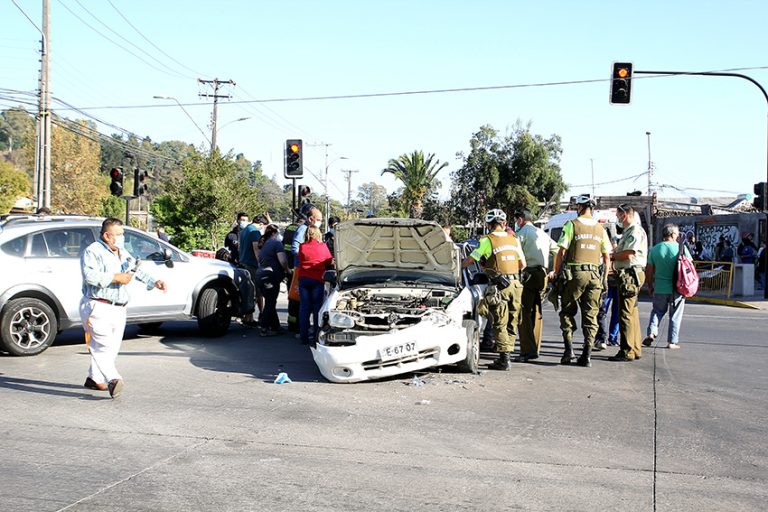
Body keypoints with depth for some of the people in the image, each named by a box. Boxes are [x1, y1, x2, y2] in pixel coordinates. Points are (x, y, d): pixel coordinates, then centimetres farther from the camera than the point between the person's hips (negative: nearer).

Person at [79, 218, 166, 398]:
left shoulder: (123, 253, 20)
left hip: (118, 309, 8)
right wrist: (116, 277, -19)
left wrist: (154, 283, 18)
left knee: (112, 347, 10)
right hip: (98, 307, -8)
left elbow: (137, 270, 30)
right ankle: (113, 380, -32)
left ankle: (94, 379, 23)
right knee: (103, 344, -19)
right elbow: (90, 276, -21)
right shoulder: (93, 251, -6)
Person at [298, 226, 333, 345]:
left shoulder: (302, 247, 2)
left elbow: (299, 260, 11)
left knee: (304, 308, 7)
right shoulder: (323, 246, -2)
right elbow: (329, 262, 8)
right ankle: (316, 337, 3)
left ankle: (304, 337, 7)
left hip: (303, 279, 2)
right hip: (317, 279, -2)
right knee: (317, 308, 4)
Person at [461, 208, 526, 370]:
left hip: (499, 286, -5)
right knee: (511, 323, 12)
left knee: (500, 325, -1)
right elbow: (523, 264, 17)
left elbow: (469, 261, -4)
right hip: (515, 284, 5)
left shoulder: (487, 240, -6)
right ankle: (506, 356, 16)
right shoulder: (513, 239, 11)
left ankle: (504, 358, -4)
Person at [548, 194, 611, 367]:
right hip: (595, 275, 4)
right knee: (590, 316, 6)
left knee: (567, 312, 9)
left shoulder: (572, 224, -3)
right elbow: (607, 257, 11)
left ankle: (569, 349, 0)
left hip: (574, 274, -3)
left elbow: (562, 251, -7)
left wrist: (556, 272, 1)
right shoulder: (600, 228, 10)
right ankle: (587, 355, 5)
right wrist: (605, 279, 17)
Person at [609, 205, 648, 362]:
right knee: (632, 313, 14)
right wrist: (614, 254, 2)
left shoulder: (635, 230, -11)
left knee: (626, 314, -9)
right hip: (627, 274, 11)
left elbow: (628, 254, -20)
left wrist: (612, 256, -6)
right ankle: (636, 349, 21)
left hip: (630, 275, -11)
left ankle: (627, 351, -7)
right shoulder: (628, 231, 21)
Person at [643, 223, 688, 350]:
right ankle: (672, 341, 11)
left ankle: (652, 332, 2)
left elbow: (649, 271, 3)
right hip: (677, 288, -2)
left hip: (660, 288, 2)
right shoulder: (681, 248, -6)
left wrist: (650, 286, 14)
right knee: (675, 315, 10)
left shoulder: (655, 249, 0)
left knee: (657, 311, 20)